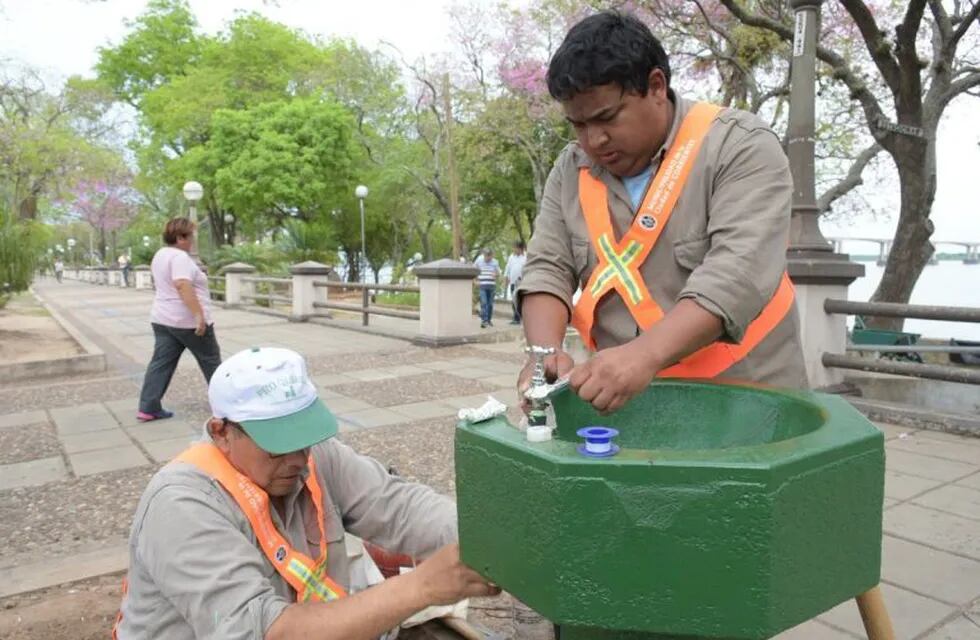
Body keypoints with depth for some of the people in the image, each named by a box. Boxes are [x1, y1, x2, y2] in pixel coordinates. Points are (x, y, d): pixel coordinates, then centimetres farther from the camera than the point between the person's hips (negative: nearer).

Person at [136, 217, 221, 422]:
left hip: (162, 319, 9)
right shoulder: (180, 257, -17)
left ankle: (148, 408, 2)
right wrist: (199, 314, -32)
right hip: (188, 321, -9)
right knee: (210, 361, 7)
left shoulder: (160, 255, 14)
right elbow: (183, 286, -30)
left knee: (161, 363, 5)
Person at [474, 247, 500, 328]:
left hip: (492, 285, 2)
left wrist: (496, 275, -15)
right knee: (483, 303, -11)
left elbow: (498, 274, 9)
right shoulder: (479, 261, 2)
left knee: (490, 304, 6)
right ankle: (483, 320, -15)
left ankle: (489, 320, 18)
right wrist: (477, 280, 1)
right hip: (482, 285, -2)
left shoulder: (495, 262, 4)